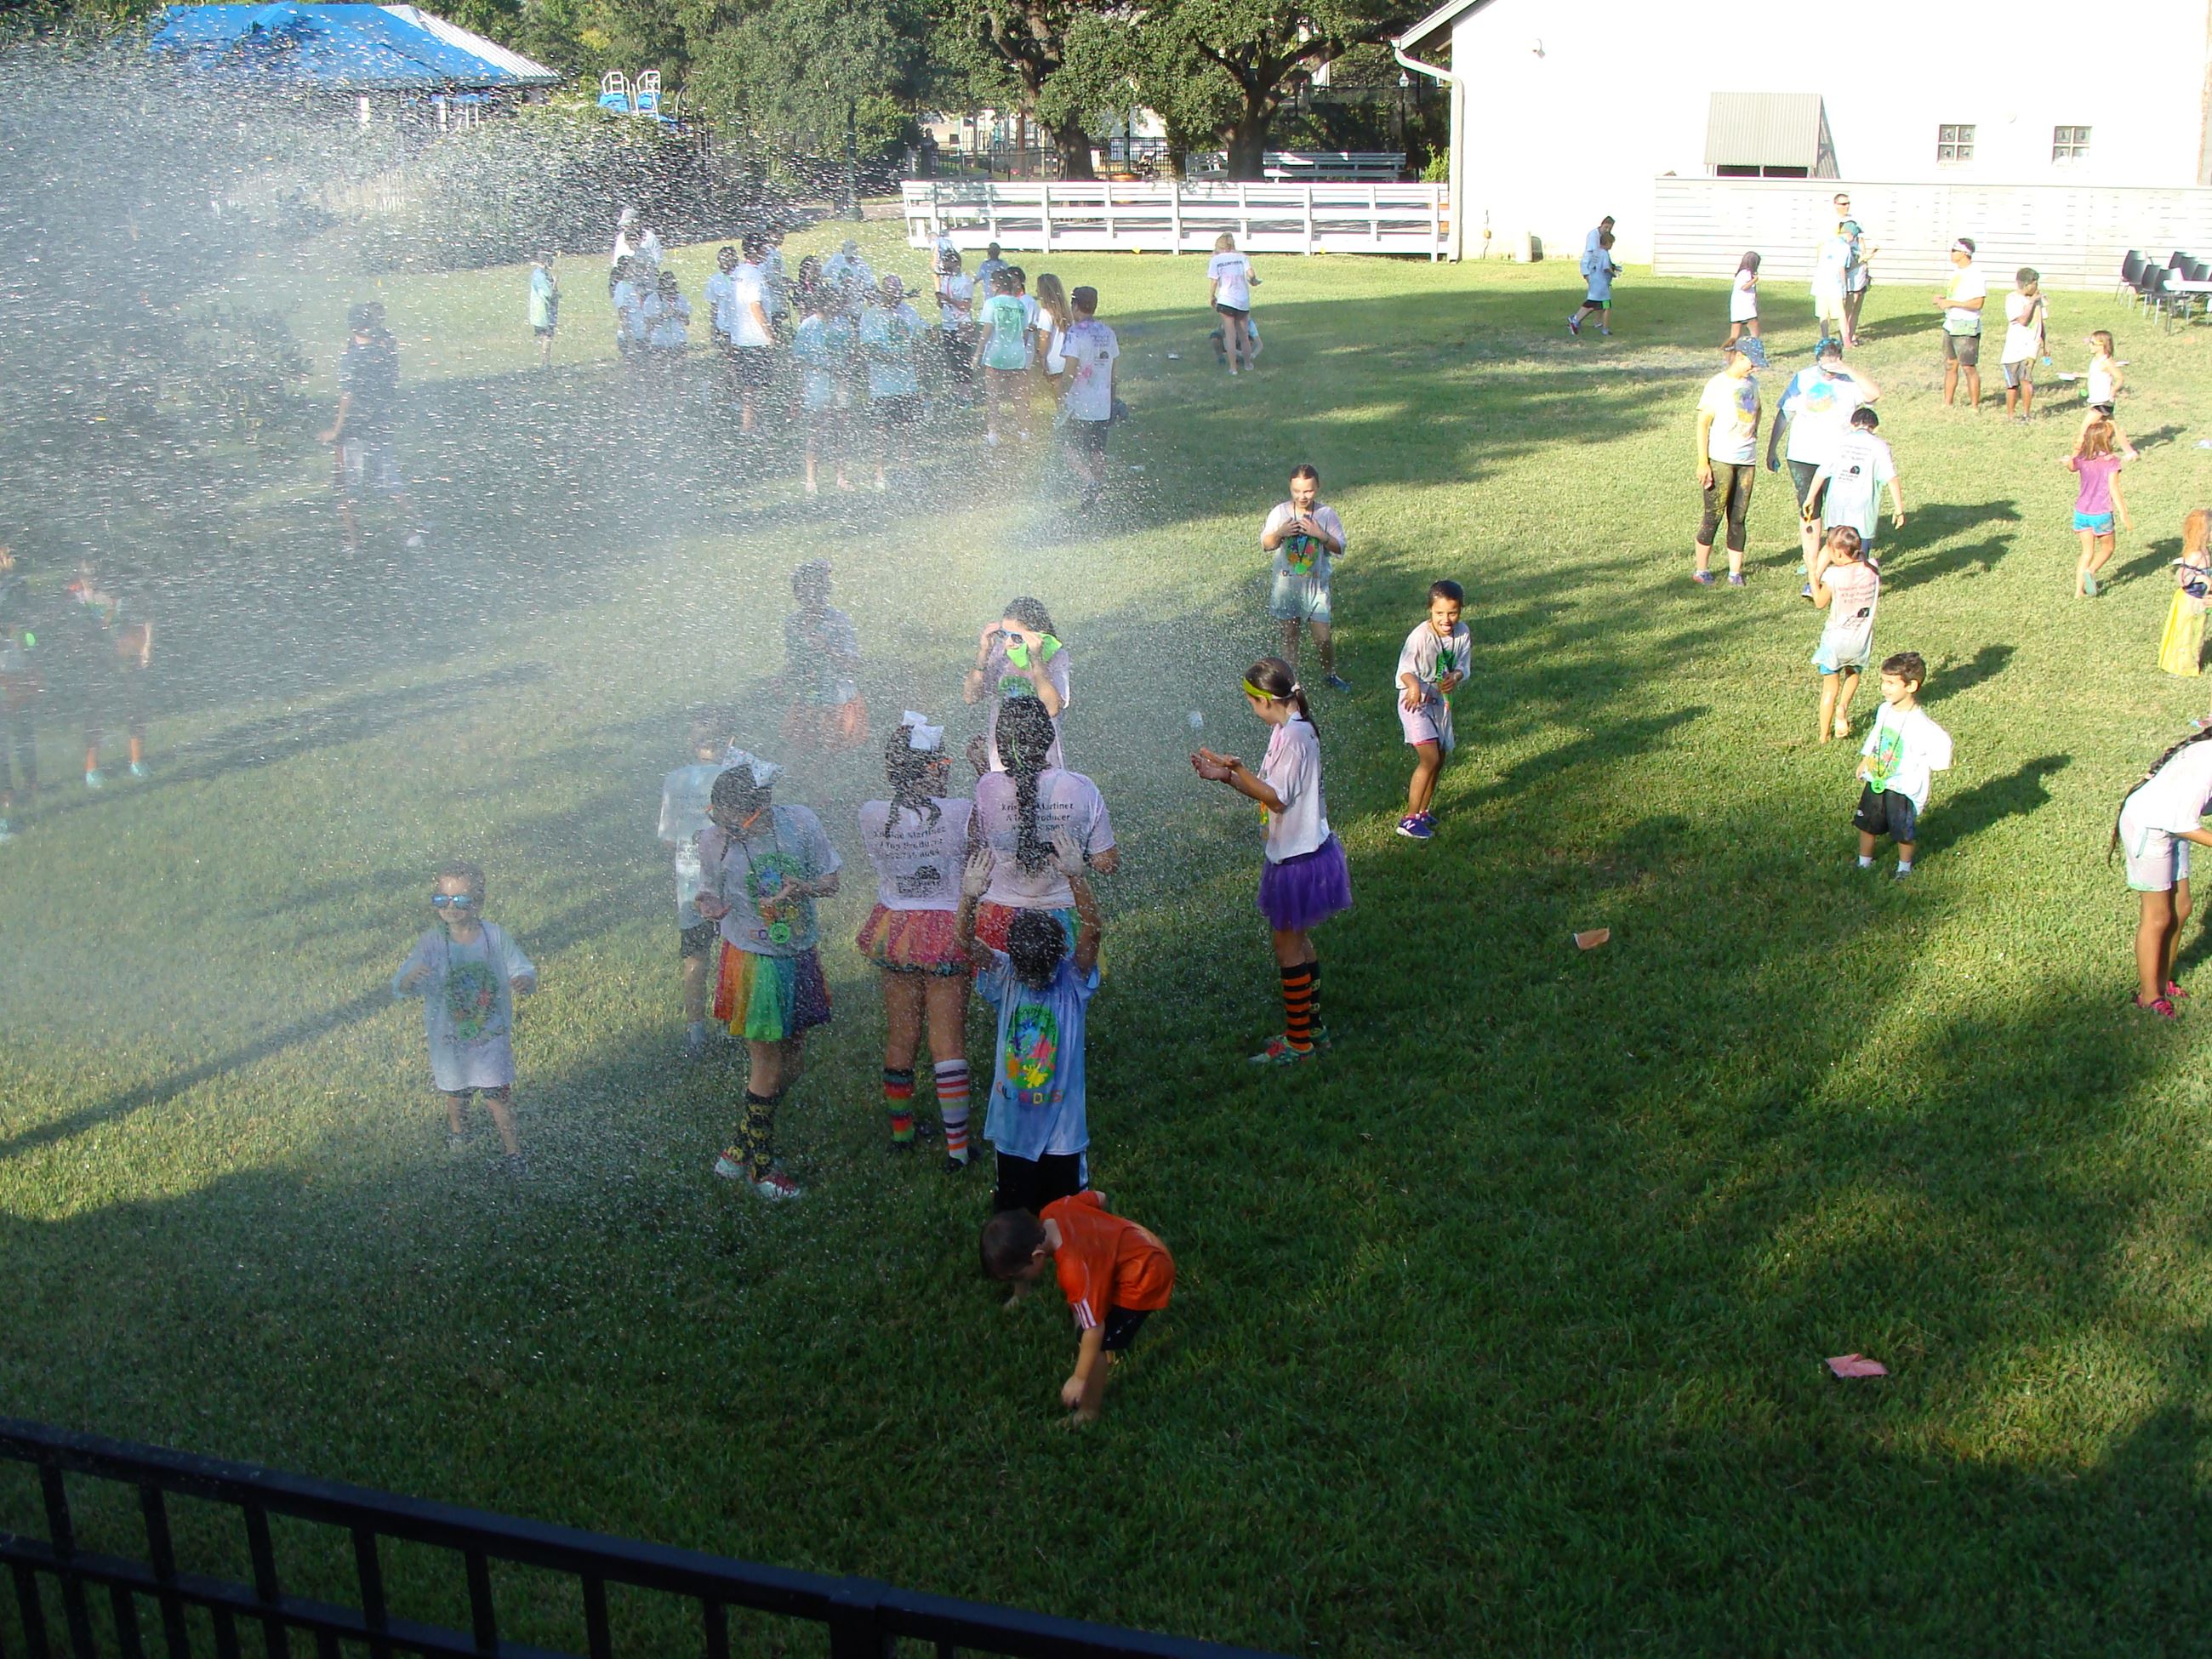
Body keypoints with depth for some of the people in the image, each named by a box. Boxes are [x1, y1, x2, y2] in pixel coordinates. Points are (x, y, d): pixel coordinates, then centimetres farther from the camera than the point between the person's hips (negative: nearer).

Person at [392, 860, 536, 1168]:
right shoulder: (431, 943, -16)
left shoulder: (496, 937, -14)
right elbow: (399, 987, -16)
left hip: (492, 1034, -1)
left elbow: (523, 970, -6)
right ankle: (455, 1125, 53)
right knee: (456, 1091, 22)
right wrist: (410, 979, -41)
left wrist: (525, 981, -30)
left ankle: (511, 1147, 23)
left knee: (498, 1094, 4)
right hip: (449, 1036, 1)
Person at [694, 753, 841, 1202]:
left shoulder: (800, 823, -10)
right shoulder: (713, 838, -12)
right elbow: (711, 892, 4)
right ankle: (760, 1166, 22)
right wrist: (708, 904, -19)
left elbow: (830, 881, 0)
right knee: (767, 1068, 3)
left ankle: (739, 1149, 31)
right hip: (753, 962, -4)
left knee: (794, 1063, 13)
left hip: (799, 957, 4)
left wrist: (799, 888, -20)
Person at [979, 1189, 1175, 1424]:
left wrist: (1079, 1378, -16)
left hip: (1145, 1278, -10)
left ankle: (1087, 1415, 13)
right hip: (1142, 1249, 10)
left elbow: (1094, 1328, -27)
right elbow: (1100, 1199, 3)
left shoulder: (1074, 1270, -35)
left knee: (1092, 1343, -5)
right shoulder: (1052, 1211, -15)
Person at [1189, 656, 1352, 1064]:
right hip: (1295, 852, 10)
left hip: (1300, 858, -10)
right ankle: (1312, 1026, 30)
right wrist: (1226, 775, 2)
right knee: (1297, 940, 19)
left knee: (1288, 946, 0)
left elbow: (1277, 799, -23)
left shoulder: (1294, 735, -22)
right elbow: (1269, 791, 10)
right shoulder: (1289, 730, 8)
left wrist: (1236, 769, -27)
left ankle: (1298, 1042, 10)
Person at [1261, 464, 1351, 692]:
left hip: (1316, 585, -1)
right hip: (1286, 585, 1)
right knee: (1290, 635, 10)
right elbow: (1266, 545, 2)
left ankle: (1329, 674, 23)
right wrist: (1280, 533, -18)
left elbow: (1339, 549, -7)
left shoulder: (1327, 515, -6)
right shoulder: (1280, 512, -3)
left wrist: (1320, 534, -22)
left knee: (1323, 636, -2)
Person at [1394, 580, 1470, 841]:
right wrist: (1414, 686, -45)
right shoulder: (1421, 635, -23)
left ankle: (1422, 811, 33)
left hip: (1440, 701, 7)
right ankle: (1409, 819, -12)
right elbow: (1405, 671, -23)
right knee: (1430, 759, -17)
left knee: (1439, 760, 15)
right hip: (1415, 701, -7)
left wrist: (1455, 678, -26)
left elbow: (1462, 667, -2)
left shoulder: (1462, 633, -5)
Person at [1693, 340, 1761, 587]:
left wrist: (1753, 439, 16)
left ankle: (1735, 572, 11)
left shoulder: (1752, 383, 10)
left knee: (1738, 519, 6)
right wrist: (1703, 463, -14)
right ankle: (1701, 569, 11)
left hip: (1747, 460, 5)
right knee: (1714, 515, -1)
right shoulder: (1718, 384, -8)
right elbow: (1703, 423, -10)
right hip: (1720, 460, -5)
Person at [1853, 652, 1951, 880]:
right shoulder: (1884, 710, -2)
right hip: (1875, 781, 6)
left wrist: (1924, 771, -20)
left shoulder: (1918, 723, -26)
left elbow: (1941, 743, -28)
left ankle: (1905, 866, 35)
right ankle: (1864, 862, 36)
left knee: (1903, 831, 11)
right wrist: (1865, 762, 18)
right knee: (1867, 823, 17)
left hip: (1903, 788, -6)